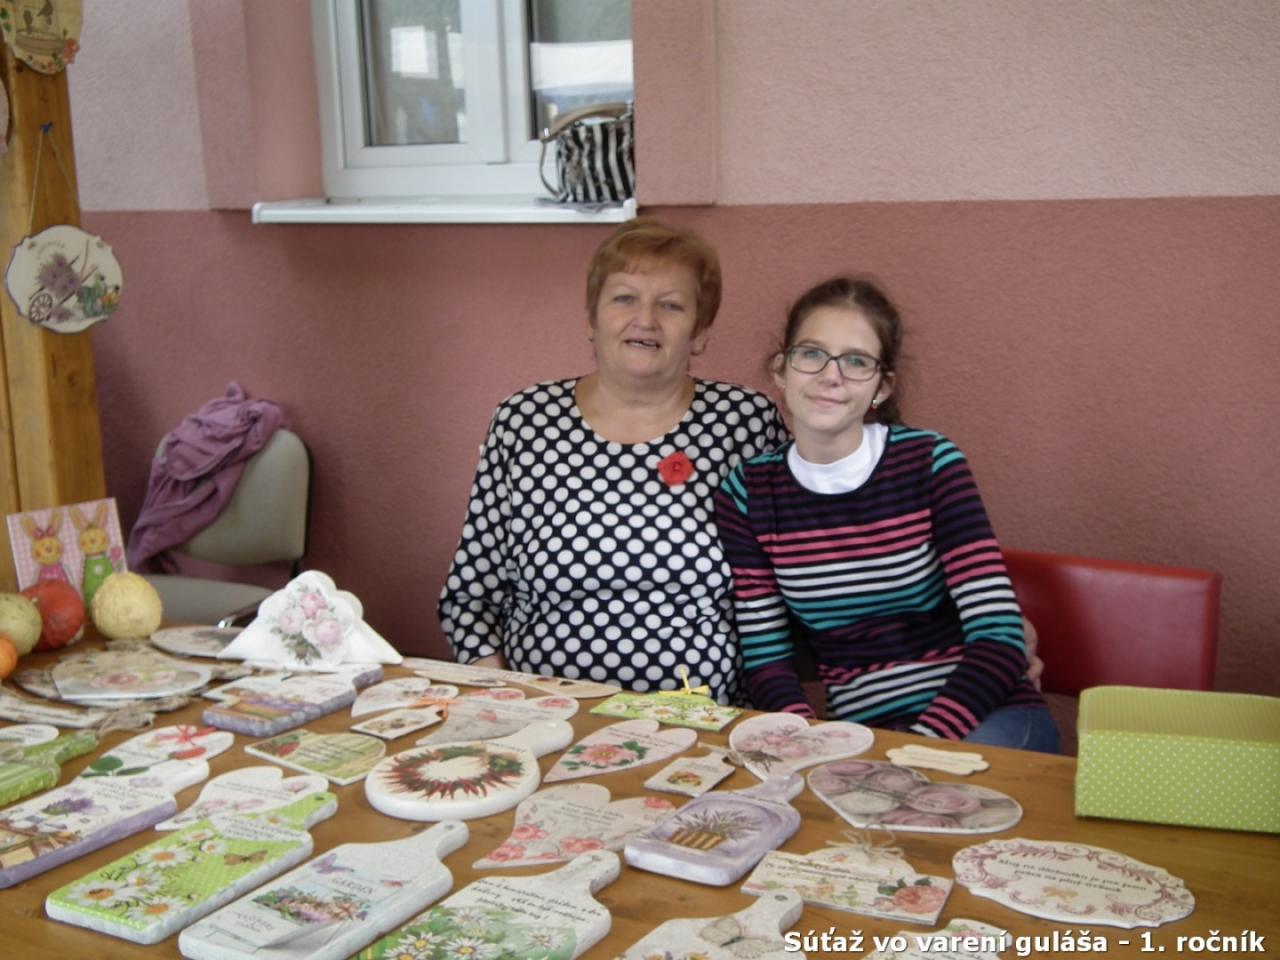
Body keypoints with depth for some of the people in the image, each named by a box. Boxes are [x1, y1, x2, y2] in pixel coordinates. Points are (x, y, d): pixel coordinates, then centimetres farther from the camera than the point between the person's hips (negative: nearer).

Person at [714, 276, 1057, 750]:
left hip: (983, 720, -2)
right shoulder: (746, 493, 0)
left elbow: (999, 635, -10)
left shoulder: (931, 463, -7)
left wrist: (919, 745, -22)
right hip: (861, 732, 2)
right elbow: (766, 657, 1)